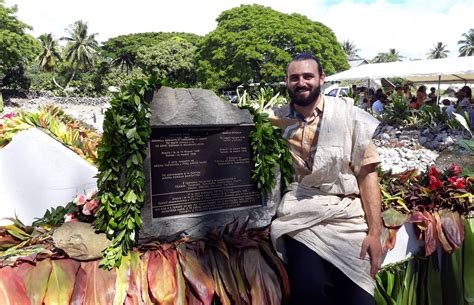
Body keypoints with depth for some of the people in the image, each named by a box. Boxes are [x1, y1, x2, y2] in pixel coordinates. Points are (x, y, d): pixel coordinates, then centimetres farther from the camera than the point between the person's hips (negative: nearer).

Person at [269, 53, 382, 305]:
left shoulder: (348, 115, 0)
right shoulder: (276, 120, 4)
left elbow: (366, 173, -1)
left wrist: (374, 232, -5)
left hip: (347, 213, 0)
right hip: (300, 216, 0)